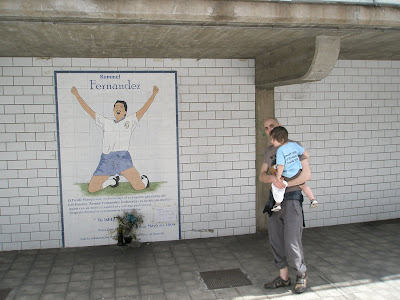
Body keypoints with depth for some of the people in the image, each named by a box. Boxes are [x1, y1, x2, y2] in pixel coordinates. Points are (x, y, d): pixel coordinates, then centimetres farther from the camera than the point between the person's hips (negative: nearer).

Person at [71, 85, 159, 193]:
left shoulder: (130, 121, 14)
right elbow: (88, 110, 22)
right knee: (91, 189, 0)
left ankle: (143, 179, 22)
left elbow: (144, 109, 7)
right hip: (106, 159, 3)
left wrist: (154, 94, 0)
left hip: (123, 157, -3)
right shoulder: (105, 122, 20)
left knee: (139, 187, -17)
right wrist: (77, 95, 21)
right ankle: (112, 181, 28)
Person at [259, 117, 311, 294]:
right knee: (276, 241, 9)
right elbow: (262, 176, 4)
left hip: (292, 198, -6)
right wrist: (272, 178, -19)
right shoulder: (269, 151, 13)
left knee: (292, 243, -7)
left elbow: (307, 174, -11)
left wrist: (285, 184, -18)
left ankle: (301, 274, 17)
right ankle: (284, 278, 23)